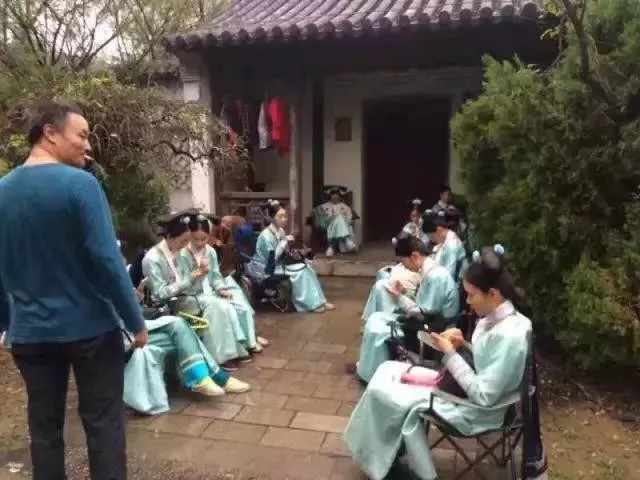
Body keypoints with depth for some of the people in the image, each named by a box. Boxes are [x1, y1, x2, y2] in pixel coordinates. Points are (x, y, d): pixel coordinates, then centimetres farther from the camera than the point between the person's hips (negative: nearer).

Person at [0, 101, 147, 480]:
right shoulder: (79, 184, -15)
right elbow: (106, 259, -19)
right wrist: (136, 321, -11)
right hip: (89, 326, -5)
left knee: (44, 426, 16)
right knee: (103, 422, 7)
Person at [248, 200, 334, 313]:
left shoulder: (281, 231, 3)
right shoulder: (266, 235, -23)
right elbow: (272, 258, -26)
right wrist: (285, 241, -24)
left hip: (277, 263, 8)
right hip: (265, 268, -8)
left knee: (306, 267, -6)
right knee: (297, 271, -23)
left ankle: (318, 301, -5)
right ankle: (310, 303, -11)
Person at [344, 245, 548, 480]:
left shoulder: (507, 335, -30)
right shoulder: (495, 318, -2)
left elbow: (483, 396, -28)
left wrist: (450, 353, -22)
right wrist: (461, 344, -5)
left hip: (474, 410, -9)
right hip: (462, 386, 10)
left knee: (381, 392, -10)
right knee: (388, 370, 8)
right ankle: (386, 453, 18)